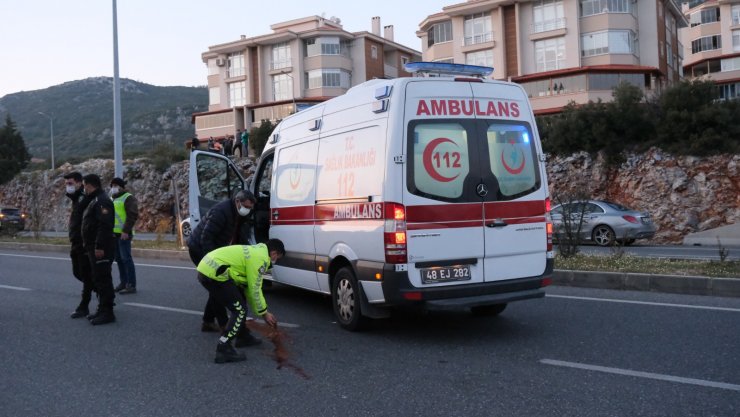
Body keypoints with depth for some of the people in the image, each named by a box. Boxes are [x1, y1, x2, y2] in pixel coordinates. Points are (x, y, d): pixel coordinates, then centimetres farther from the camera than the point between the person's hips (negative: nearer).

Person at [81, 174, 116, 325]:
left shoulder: (102, 201, -15)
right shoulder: (95, 200, 18)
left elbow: (105, 226, -24)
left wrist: (99, 246, -27)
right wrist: (90, 246, 20)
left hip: (101, 249, -11)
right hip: (94, 247, 11)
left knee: (103, 279, -8)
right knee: (98, 279, 15)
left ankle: (107, 312, -5)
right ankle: (102, 309, 22)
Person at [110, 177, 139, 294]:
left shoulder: (128, 198, -7)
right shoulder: (112, 199, 19)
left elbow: (133, 215, -16)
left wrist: (126, 231, -21)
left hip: (124, 234, -8)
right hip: (113, 233, 8)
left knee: (126, 258, -9)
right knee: (119, 259, 10)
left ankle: (131, 285, -8)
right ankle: (123, 282, 16)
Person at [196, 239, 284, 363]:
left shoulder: (256, 251, 22)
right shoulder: (261, 259, -8)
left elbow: (250, 286, 27)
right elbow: (254, 290, -7)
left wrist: (262, 311, 29)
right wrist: (264, 313, 7)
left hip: (206, 267, 11)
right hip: (213, 273, -11)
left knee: (239, 304, 24)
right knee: (240, 310, -5)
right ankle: (223, 349, -8)